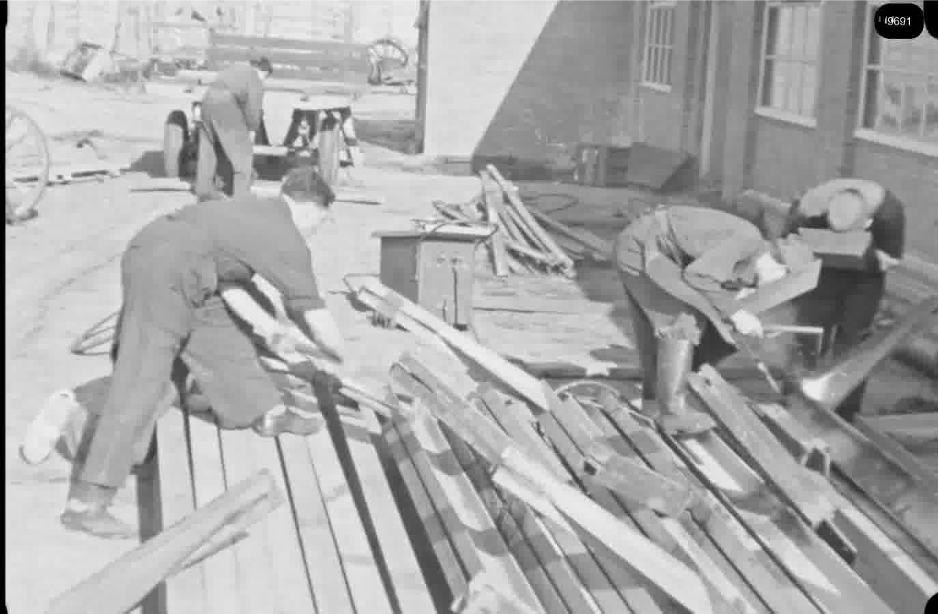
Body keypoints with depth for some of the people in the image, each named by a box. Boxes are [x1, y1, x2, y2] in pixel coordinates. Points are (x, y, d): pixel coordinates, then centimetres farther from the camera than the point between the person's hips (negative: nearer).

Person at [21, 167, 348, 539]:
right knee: (141, 384, -10)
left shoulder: (253, 211, 25)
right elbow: (315, 317, 5)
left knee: (219, 335, 24)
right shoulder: (288, 240, 2)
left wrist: (267, 326, 38)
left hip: (152, 251, 10)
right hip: (168, 272, -10)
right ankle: (86, 502, -11)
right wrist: (337, 358, 23)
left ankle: (266, 413, 42)